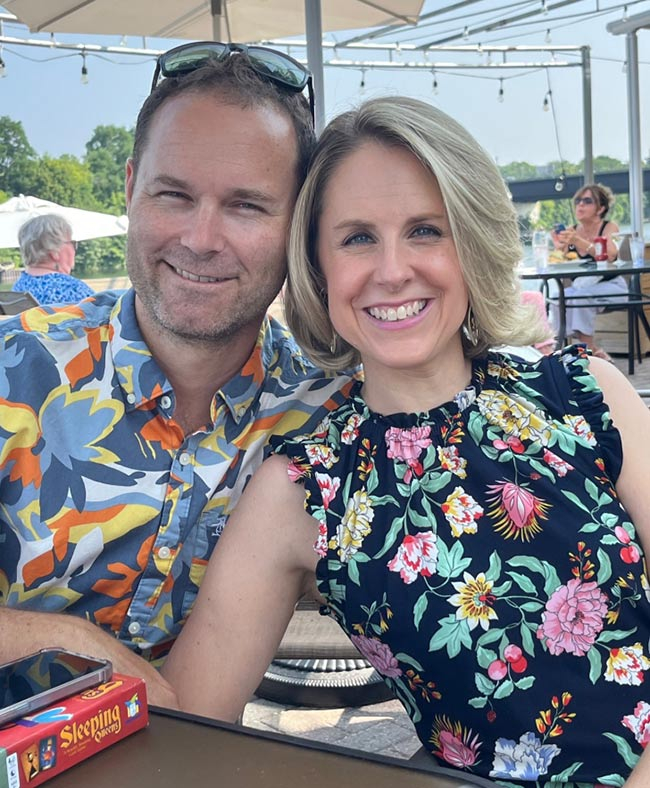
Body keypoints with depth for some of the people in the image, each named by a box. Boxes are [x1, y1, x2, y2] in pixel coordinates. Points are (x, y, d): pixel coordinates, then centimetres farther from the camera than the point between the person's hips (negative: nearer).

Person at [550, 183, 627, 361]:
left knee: (581, 296, -32)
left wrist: (578, 241, -38)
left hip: (611, 286, -4)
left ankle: (592, 350, -22)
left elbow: (609, 256, -28)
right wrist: (560, 248, -18)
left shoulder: (609, 227, -8)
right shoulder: (572, 231, 3)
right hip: (581, 285, 4)